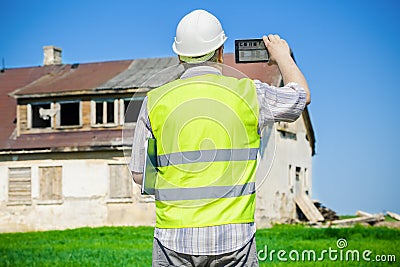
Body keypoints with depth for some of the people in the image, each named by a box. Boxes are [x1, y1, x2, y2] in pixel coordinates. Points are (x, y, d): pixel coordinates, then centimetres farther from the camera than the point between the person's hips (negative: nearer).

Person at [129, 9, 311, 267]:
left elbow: (139, 175, 6)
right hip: (234, 240, 0)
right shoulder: (249, 93, 0)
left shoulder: (155, 101, 1)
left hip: (175, 240, 1)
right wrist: (282, 56, 37)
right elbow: (302, 96, 20)